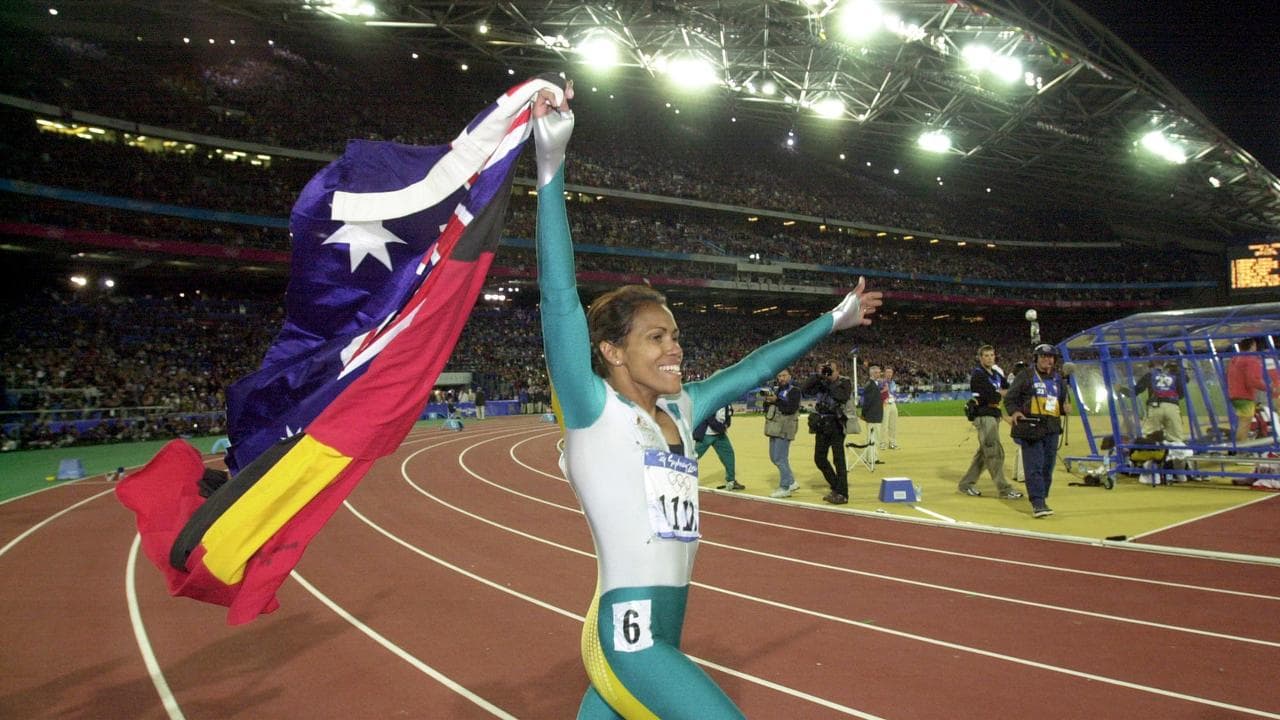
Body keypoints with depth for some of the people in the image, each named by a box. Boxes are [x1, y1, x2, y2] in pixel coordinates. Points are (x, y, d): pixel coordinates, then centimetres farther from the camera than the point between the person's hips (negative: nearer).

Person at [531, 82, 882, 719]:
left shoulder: (681, 413, 8)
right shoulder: (594, 410, -11)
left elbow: (753, 369, 19)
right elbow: (559, 297, -22)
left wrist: (832, 322, 26)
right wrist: (552, 167, -30)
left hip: (655, 641, 7)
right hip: (627, 639, -7)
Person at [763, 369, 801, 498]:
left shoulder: (794, 391, -5)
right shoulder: (774, 389, 14)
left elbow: (792, 408, -18)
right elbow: (766, 409, 15)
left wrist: (777, 400, -23)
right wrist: (767, 401, -5)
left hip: (785, 428, -8)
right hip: (774, 428, 8)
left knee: (780, 458, -10)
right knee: (774, 457, 14)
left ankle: (785, 488, 0)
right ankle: (791, 482, 27)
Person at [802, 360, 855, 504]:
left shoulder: (844, 382, -4)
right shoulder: (821, 383, 8)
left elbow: (843, 397, -24)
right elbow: (804, 389, -5)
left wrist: (829, 382, -16)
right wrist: (818, 375, -11)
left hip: (836, 426, -6)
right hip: (821, 426, 6)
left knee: (838, 460, -5)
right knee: (819, 459, 10)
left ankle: (842, 494, 2)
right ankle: (836, 487, 25)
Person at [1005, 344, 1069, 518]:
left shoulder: (1058, 378, 17)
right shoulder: (1025, 376, 0)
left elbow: (1063, 399, 27)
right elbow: (1010, 397, 0)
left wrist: (1065, 406, 5)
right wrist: (1013, 411, -17)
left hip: (1051, 428, 6)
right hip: (1031, 427, -6)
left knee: (1048, 466, 11)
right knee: (1034, 467, -9)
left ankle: (1041, 499, 23)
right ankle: (1037, 503, -10)